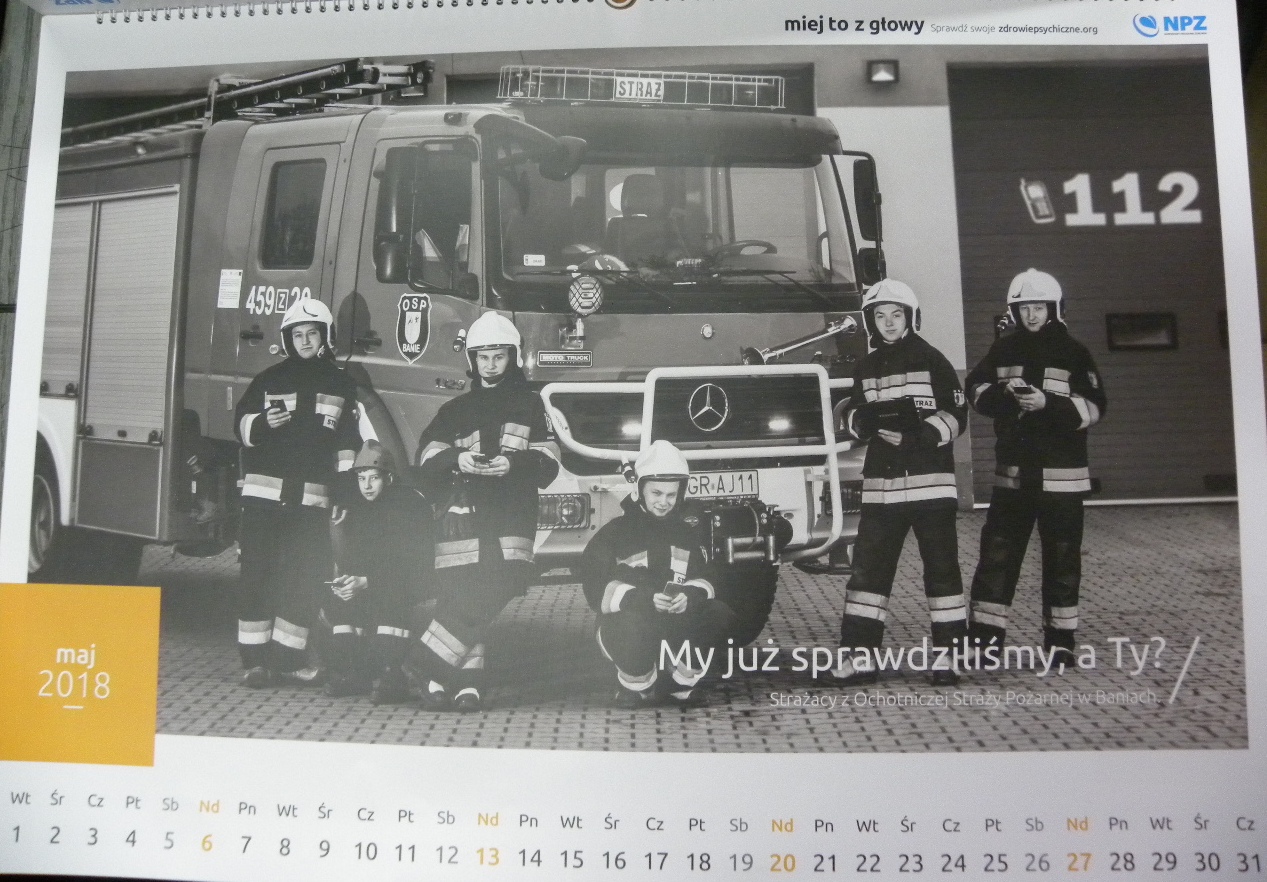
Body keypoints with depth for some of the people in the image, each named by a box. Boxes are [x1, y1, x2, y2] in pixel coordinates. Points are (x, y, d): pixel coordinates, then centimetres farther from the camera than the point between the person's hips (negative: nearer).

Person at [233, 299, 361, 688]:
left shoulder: (341, 386, 12)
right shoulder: (271, 379, 9)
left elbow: (348, 444, 12)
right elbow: (241, 423, 9)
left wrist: (345, 489, 6)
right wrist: (263, 423, -13)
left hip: (313, 498, 1)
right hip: (265, 491, -1)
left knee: (306, 576, 3)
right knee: (258, 571, -3)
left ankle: (288, 654, 14)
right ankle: (255, 656, 4)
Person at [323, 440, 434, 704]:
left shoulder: (412, 503, -15)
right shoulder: (357, 505, 4)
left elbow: (412, 563, -23)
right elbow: (348, 557, 3)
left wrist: (366, 582, -31)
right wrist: (347, 580, -21)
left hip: (409, 581, -6)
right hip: (365, 583, 6)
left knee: (391, 595, -36)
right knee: (334, 598, -17)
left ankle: (390, 673, -36)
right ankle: (350, 670, -15)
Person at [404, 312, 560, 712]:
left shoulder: (530, 405, 15)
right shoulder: (456, 409, 19)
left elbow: (548, 462, 6)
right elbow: (427, 456, 10)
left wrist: (513, 463, -12)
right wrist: (456, 459, -10)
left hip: (511, 515, -1)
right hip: (462, 515, 1)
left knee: (495, 591, -15)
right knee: (459, 596, -8)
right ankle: (466, 681, -2)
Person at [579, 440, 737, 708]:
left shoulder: (684, 533, 10)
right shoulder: (614, 533, -7)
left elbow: (704, 580, 4)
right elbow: (598, 590, -17)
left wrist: (690, 596, -21)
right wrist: (645, 599, -33)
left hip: (673, 619, 5)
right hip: (621, 623, -5)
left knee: (720, 616, -18)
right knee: (635, 626, -39)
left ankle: (680, 685, 1)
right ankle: (636, 688, -7)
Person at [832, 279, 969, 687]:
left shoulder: (932, 360, 0)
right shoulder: (866, 368, 13)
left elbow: (956, 415, -4)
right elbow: (853, 419, 13)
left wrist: (918, 434, -20)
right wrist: (867, 418, -10)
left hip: (931, 481, -3)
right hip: (881, 483, 4)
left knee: (941, 566, 1)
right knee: (868, 565, 1)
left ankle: (948, 653, 10)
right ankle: (860, 654, 6)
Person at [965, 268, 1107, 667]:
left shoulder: (1073, 352, 0)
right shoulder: (1003, 350, 8)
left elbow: (1094, 406, -6)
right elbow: (976, 389, 6)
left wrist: (1048, 403, -20)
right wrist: (1003, 395, -14)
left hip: (1061, 473, -2)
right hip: (1012, 470, 2)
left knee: (1062, 559, 5)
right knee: (997, 552, 2)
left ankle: (1060, 639, 16)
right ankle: (985, 634, 9)